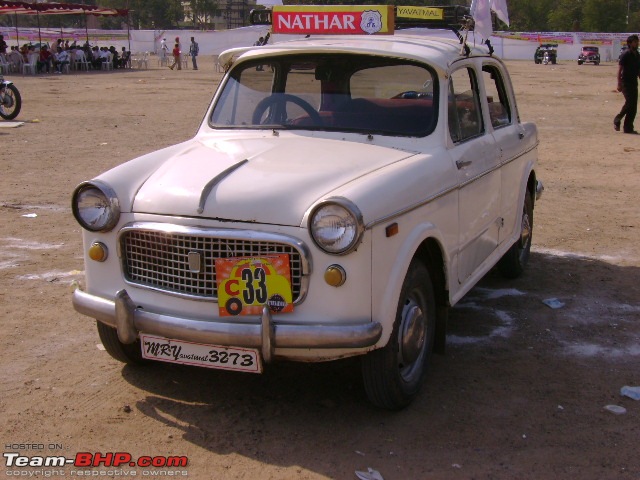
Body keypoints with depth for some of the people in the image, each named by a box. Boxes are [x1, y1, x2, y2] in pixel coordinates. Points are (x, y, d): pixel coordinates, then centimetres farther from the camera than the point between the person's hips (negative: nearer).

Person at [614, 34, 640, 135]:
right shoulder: (626, 55, -9)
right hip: (626, 82, -7)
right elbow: (619, 69, -13)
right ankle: (617, 119, 1)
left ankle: (628, 128, 7)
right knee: (630, 102, -19)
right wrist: (619, 83, -20)